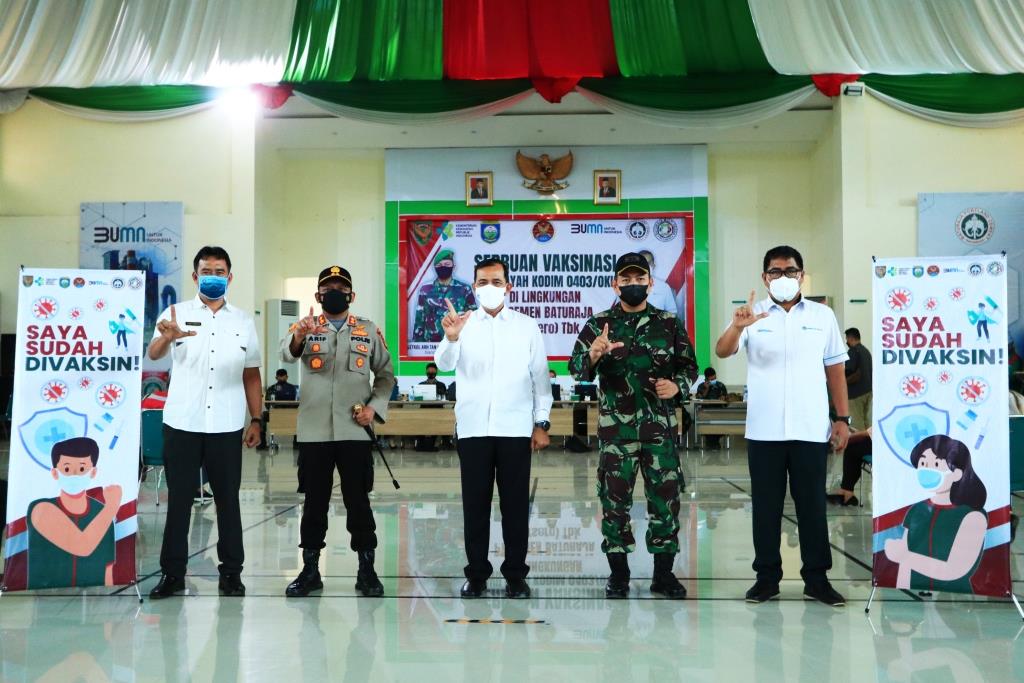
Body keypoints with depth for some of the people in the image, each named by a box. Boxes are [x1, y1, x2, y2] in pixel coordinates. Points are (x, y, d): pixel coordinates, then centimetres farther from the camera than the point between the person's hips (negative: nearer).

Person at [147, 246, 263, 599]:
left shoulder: (243, 321, 9)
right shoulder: (176, 314, 1)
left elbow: (251, 375, 13)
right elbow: (153, 354, -17)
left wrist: (256, 420, 6)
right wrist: (168, 337, -40)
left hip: (227, 426, 1)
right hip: (182, 423, -1)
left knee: (227, 499, 6)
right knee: (178, 499, 4)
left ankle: (231, 571, 13)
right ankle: (172, 572, 13)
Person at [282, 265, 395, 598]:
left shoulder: (369, 330, 8)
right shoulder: (306, 327, 3)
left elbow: (386, 374, 14)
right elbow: (286, 353, -19)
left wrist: (375, 406, -3)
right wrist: (300, 335, -41)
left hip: (355, 431, 0)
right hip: (314, 431, 0)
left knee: (358, 501, 3)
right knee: (314, 501, 7)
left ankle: (367, 570, 13)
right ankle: (310, 570, 18)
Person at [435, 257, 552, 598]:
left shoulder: (527, 326, 6)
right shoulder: (463, 323, 4)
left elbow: (540, 377, 8)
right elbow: (444, 364, -11)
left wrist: (542, 423, 3)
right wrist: (450, 338, -32)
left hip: (516, 428, 0)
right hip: (473, 428, 0)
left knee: (515, 503, 4)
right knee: (475, 503, 6)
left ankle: (516, 574, 14)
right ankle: (476, 573, 16)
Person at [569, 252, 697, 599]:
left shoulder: (670, 323, 7)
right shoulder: (599, 324, 3)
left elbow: (689, 365, 12)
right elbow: (577, 370, -5)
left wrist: (677, 386, -9)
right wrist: (592, 355, -27)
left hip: (660, 425, 1)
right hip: (615, 426, -1)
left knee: (665, 497, 5)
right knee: (614, 497, 3)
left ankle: (664, 572, 18)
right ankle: (618, 572, 16)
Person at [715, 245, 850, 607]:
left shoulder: (823, 315, 8)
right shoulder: (753, 315, 3)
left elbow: (835, 369, 11)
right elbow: (722, 352, -12)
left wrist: (843, 418, 5)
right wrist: (736, 327, -33)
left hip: (811, 429, 1)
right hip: (764, 430, 0)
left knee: (813, 505, 6)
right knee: (766, 506, 6)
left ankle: (817, 578, 16)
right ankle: (767, 577, 16)